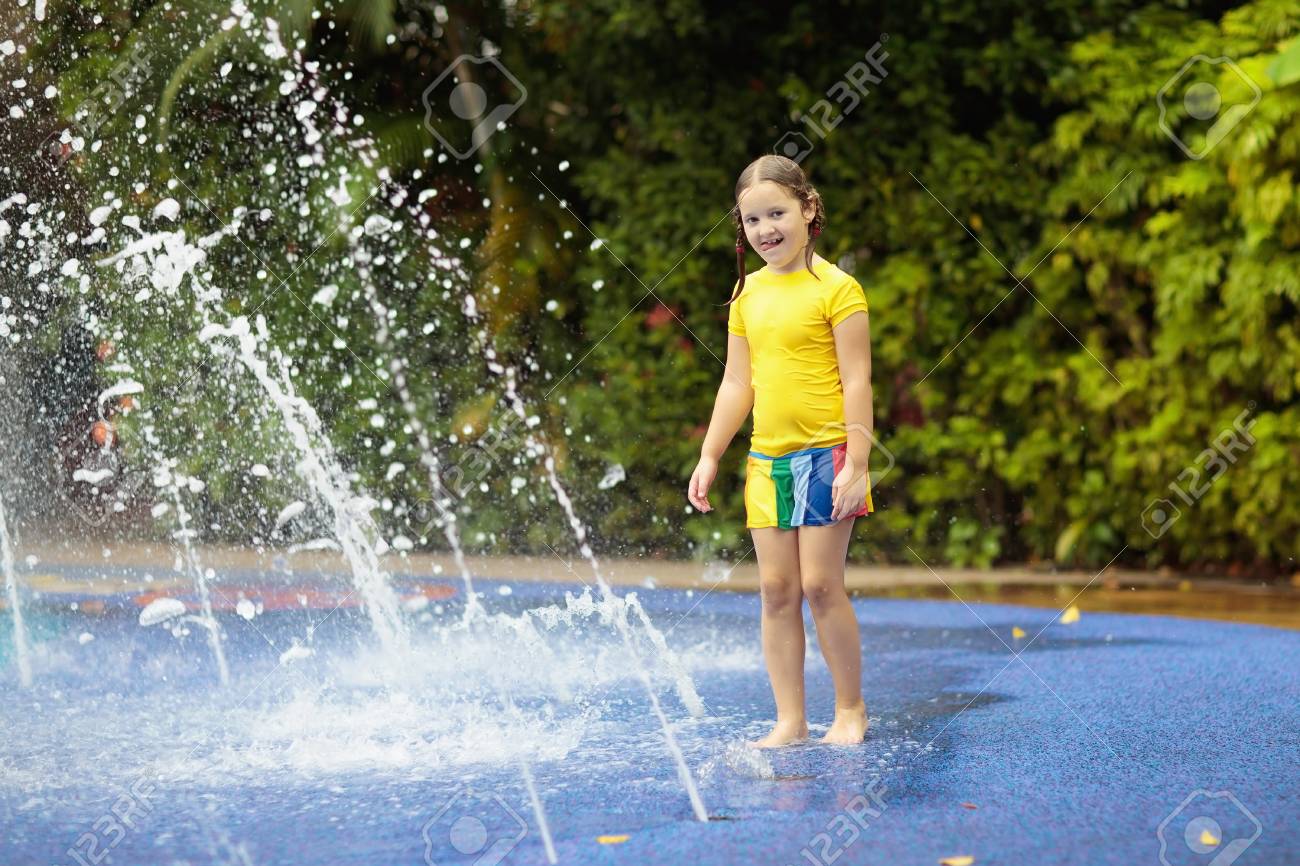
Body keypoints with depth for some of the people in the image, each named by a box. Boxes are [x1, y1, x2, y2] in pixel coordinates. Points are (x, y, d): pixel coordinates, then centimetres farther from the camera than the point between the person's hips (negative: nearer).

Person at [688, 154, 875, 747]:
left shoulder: (835, 288, -9)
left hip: (825, 455, -6)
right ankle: (790, 719, 9)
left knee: (819, 582, -6)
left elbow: (857, 381, -10)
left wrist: (856, 465, -15)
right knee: (776, 589, 4)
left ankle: (851, 709, 10)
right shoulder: (747, 293, 10)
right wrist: (709, 457, 12)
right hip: (766, 459, 6)